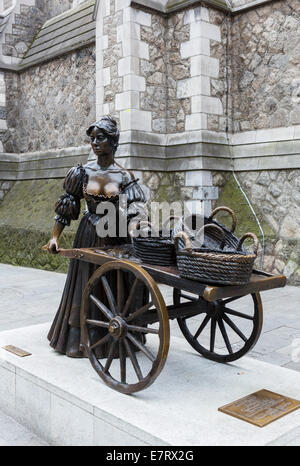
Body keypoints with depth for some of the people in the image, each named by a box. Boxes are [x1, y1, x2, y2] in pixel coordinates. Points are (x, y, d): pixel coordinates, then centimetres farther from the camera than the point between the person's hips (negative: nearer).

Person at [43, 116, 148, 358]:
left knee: (113, 290, 6)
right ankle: (81, 340, 20)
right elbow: (66, 206, 0)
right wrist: (55, 237, -7)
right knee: (85, 288, 7)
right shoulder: (83, 172, -1)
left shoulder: (124, 176, -4)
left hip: (116, 240, -1)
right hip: (89, 238, 1)